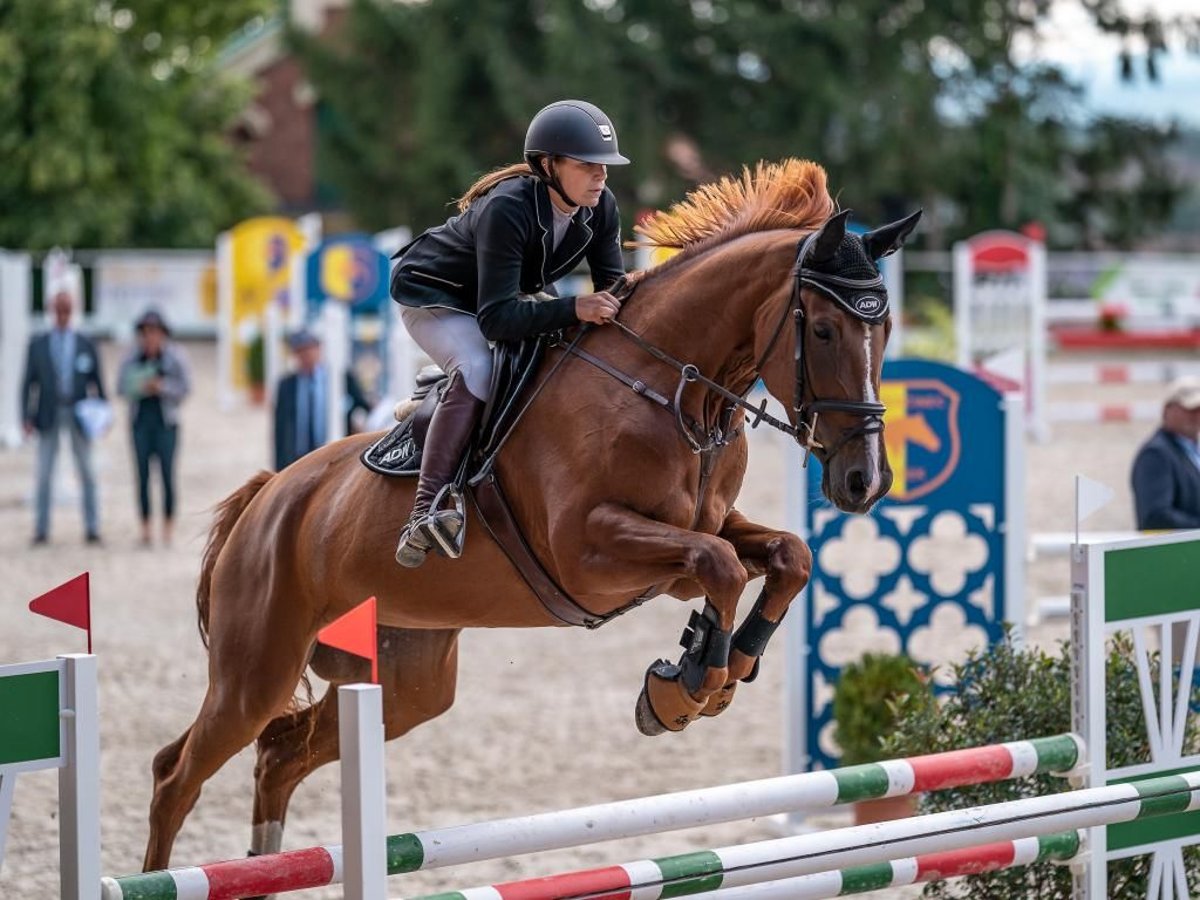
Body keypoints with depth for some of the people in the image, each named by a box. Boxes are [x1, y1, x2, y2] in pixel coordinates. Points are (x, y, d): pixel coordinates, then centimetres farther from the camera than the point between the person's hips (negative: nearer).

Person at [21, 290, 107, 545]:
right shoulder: (38, 345, 5)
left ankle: (92, 528, 6)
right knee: (44, 473, 0)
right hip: (49, 414, 0)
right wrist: (27, 417, -3)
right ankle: (41, 530, 5)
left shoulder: (85, 345, 6)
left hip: (79, 414, 0)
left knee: (86, 473, 2)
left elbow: (97, 382, 8)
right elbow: (29, 383, 5)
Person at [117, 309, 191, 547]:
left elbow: (185, 387, 0)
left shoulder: (175, 356, 0)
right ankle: (145, 527, 4)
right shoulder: (131, 357, 6)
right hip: (140, 420, 2)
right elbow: (122, 386, 6)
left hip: (165, 420, -2)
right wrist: (140, 388, -14)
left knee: (167, 472, -5)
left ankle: (168, 527, 2)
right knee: (142, 474, -1)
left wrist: (161, 387, -15)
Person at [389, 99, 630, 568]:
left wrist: (620, 303, -34)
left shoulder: (600, 208, -17)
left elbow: (612, 285, -9)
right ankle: (425, 512, -36)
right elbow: (496, 318, -41)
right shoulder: (506, 210, -38)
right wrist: (575, 309, -52)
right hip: (433, 295, -8)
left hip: (517, 291, 8)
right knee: (478, 372, -34)